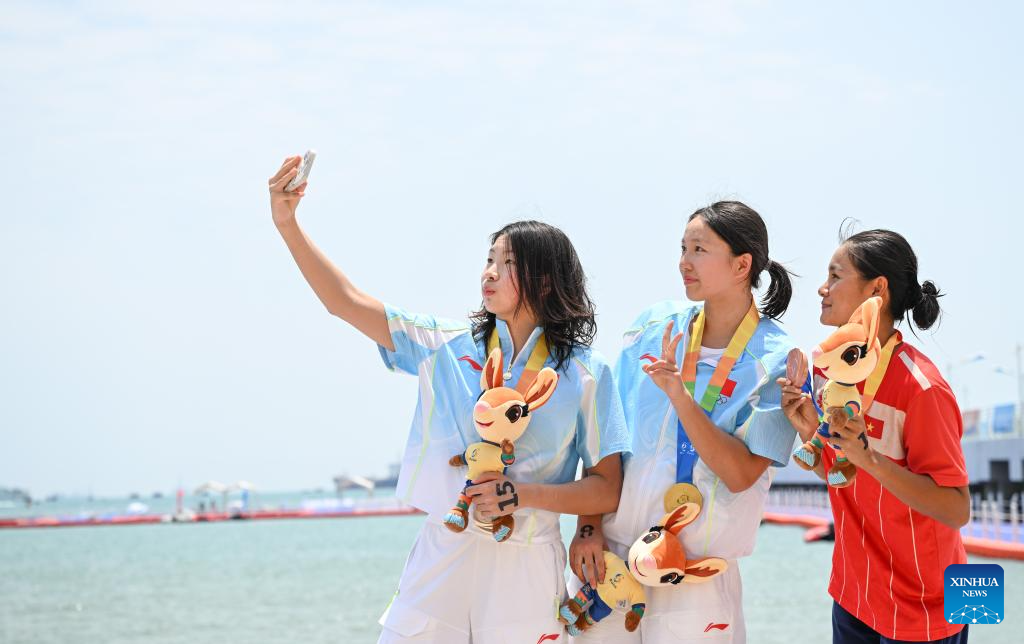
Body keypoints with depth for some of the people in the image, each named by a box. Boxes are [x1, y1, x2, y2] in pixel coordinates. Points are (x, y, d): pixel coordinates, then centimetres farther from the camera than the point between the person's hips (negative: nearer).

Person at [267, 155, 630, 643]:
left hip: (524, 566, -2)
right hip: (440, 555, 2)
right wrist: (287, 223, -5)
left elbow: (608, 489, -2)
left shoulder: (586, 374, 0)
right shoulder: (447, 346, 7)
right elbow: (345, 301, 3)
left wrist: (523, 494, -16)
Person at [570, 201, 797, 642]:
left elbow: (741, 474, -17)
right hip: (609, 554, 3)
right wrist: (588, 527, -2)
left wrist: (678, 394, -24)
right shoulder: (653, 326, 2)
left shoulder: (776, 362, -9)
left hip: (696, 572, -3)